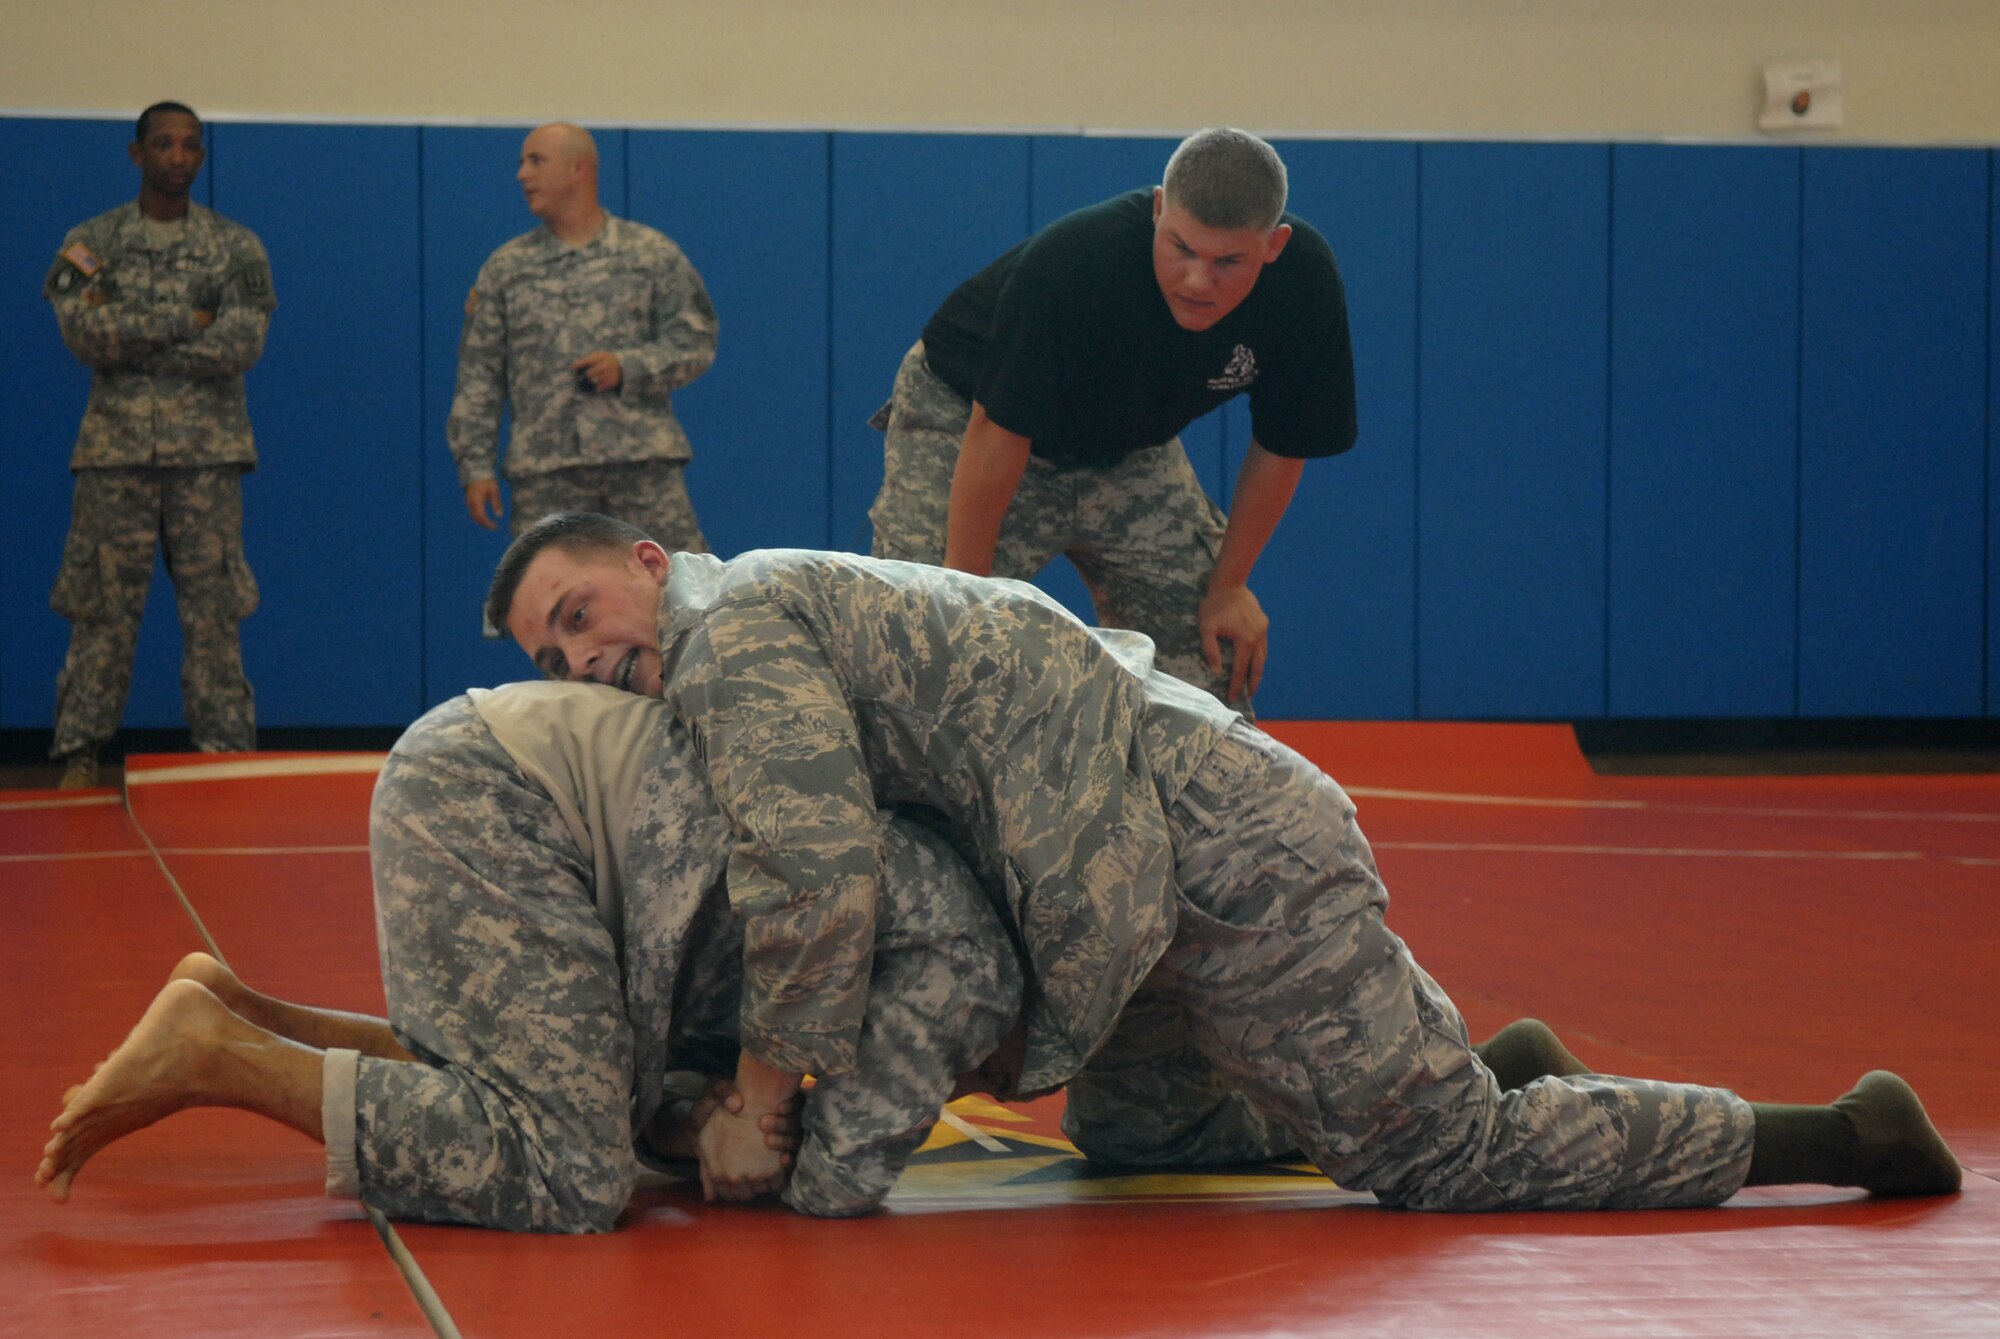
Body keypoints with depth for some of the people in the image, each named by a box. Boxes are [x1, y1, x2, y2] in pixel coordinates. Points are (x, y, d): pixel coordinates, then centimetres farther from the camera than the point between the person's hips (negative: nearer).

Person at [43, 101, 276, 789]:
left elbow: (242, 345, -8)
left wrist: (132, 336, -10)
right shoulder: (91, 242, 6)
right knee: (102, 608, 0)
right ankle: (80, 752, 4)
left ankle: (226, 750, 5)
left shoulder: (236, 247, 6)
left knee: (214, 608, 1)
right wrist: (184, 322, -12)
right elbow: (84, 332, -10)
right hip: (115, 449, 0)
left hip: (208, 450, 0)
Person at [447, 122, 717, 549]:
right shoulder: (505, 269, 12)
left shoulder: (652, 254, 7)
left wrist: (628, 367, -11)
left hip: (644, 462, -2)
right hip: (545, 471, 2)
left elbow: (696, 342, 5)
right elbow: (478, 374, 10)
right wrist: (475, 467, 2)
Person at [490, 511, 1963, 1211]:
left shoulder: (735, 636, -10)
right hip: (1194, 867, 10)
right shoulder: (810, 601, 21)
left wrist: (762, 1094, -14)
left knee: (1444, 1158, -4)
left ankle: (1833, 1134, 3)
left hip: (1223, 860, -10)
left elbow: (818, 872, -23)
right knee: (1127, 1131, 26)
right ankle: (1481, 1061, 26)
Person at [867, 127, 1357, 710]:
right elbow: (999, 426, -29)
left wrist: (1228, 586, -4)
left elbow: (1282, 444, -9)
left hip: (1130, 452, 5)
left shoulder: (1305, 279, -24)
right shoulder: (1073, 260, -37)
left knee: (1213, 670, 2)